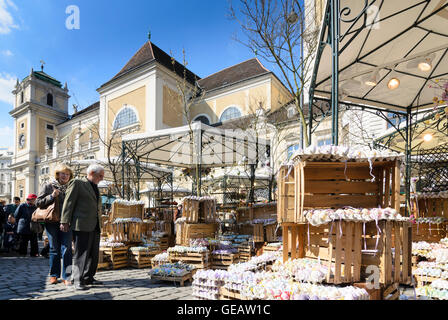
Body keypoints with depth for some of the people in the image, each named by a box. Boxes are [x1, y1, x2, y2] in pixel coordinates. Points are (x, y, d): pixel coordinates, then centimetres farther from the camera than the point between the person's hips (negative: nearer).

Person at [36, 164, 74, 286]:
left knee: (67, 249, -5)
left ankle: (66, 276, -1)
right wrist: (51, 196, -12)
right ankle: (54, 275, 20)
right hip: (52, 222, -1)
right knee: (54, 249, 6)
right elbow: (38, 202, 0)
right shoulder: (47, 186, 5)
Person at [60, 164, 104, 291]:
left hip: (95, 227, 8)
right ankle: (78, 281, 3)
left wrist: (99, 225, 16)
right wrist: (65, 222, -13)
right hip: (82, 225, -8)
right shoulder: (77, 183, -1)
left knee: (94, 254, 10)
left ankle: (88, 278, 20)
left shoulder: (95, 188, 21)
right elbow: (68, 202, -7)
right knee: (81, 254, -4)